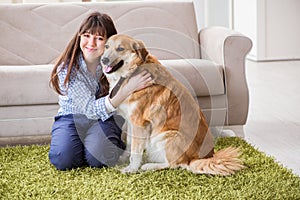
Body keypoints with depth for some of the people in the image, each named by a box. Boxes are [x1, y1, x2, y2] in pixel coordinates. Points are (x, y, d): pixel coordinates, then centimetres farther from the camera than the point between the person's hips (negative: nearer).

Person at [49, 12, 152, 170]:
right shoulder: (67, 68, -21)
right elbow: (91, 109, -29)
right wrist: (128, 89, -40)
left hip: (104, 118, 1)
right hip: (71, 118, -1)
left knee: (97, 158, -29)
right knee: (63, 160, -28)